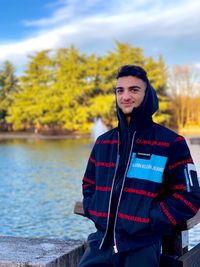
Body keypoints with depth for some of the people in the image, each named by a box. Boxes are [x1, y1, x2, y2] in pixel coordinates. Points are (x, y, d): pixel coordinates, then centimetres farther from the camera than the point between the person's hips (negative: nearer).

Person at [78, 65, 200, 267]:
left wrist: (149, 221, -13)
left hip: (142, 245, -4)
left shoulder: (171, 143, -4)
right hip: (101, 242, 4)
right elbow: (89, 184, 24)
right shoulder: (103, 142, 12)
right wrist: (94, 212, 5)